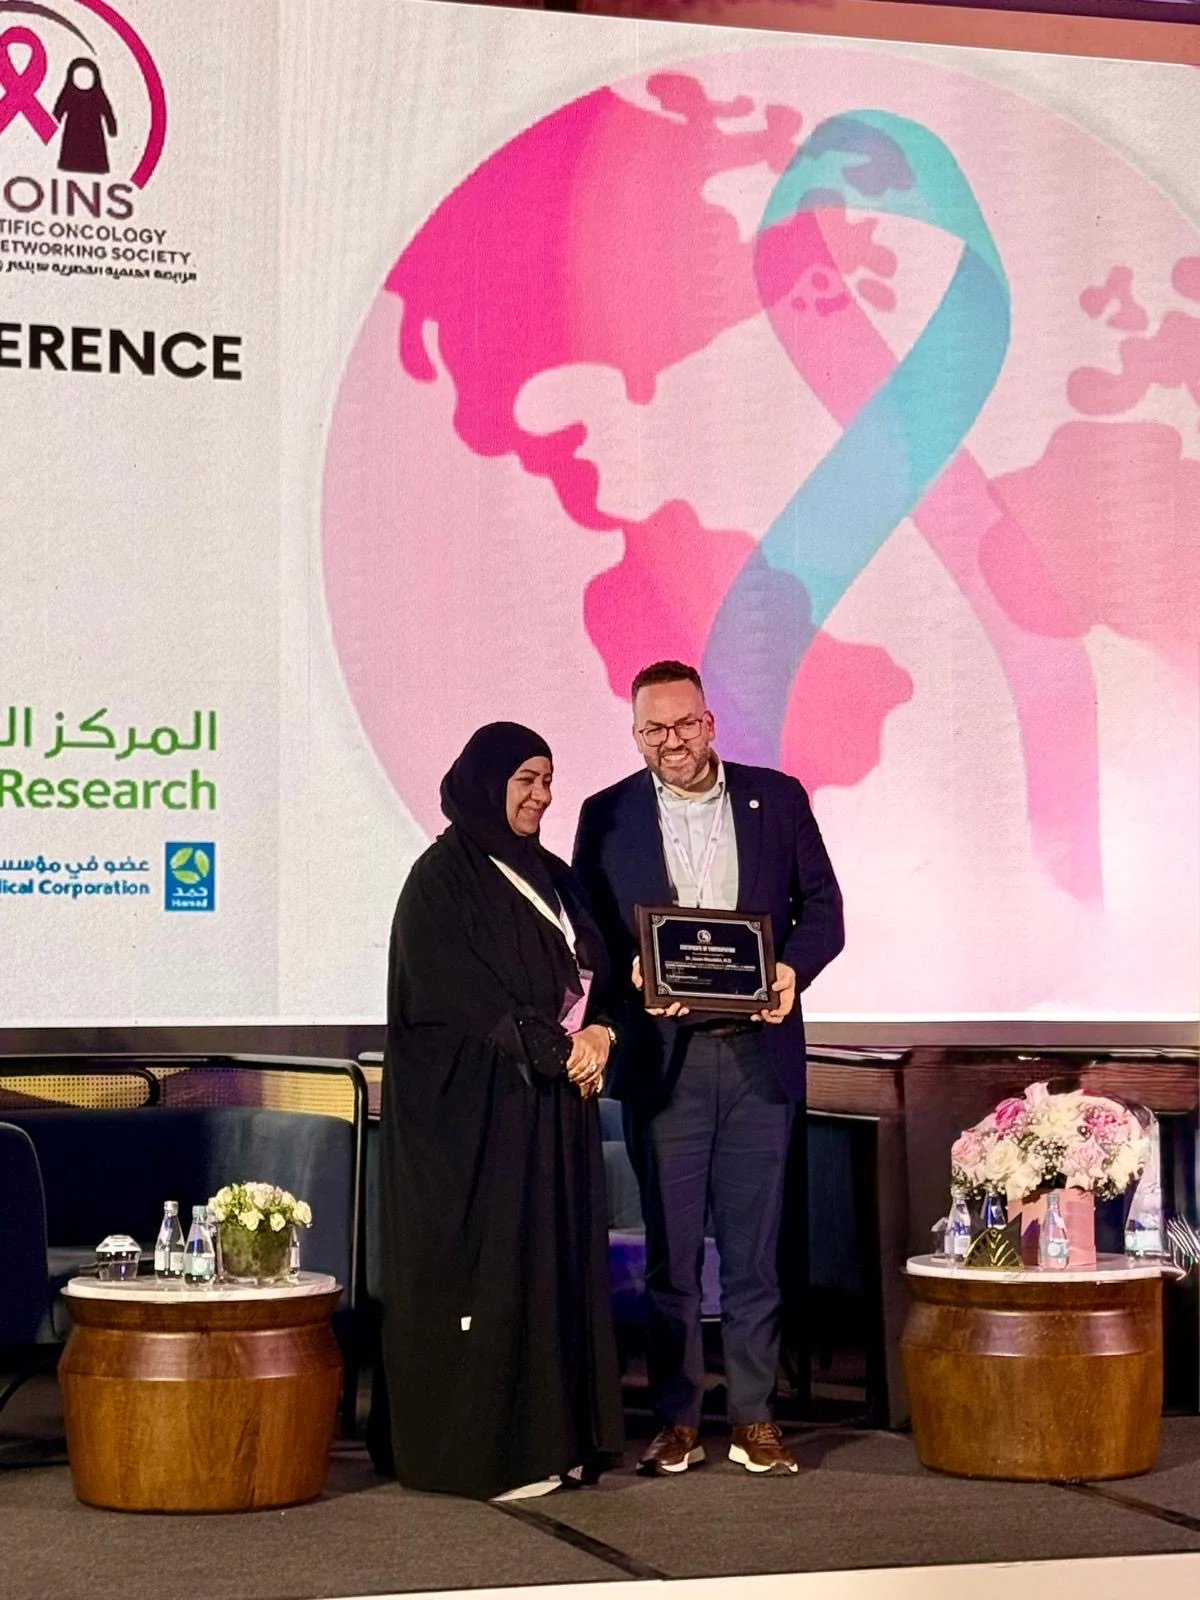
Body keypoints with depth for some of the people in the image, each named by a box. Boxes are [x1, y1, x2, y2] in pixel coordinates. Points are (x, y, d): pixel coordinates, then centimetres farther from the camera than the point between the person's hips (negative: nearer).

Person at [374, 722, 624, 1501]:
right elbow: (463, 998, -15)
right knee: (490, 1267, -5)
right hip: (480, 1107, -8)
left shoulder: (551, 875, 15)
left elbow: (598, 969, 13)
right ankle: (488, 1451, 1)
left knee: (560, 1261, 7)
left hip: (560, 1100, 8)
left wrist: (599, 1033, -8)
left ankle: (556, 1437, 13)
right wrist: (556, 1050, -14)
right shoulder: (443, 879, -8)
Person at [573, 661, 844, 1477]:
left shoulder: (777, 798, 6)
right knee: (671, 1249, 5)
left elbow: (822, 907, 6)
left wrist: (793, 968, -13)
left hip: (758, 1051, 0)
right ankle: (677, 1419, 14)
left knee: (755, 1247, 5)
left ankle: (755, 1417, 13)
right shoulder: (608, 816, 5)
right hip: (662, 1058, 0)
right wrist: (631, 973, -15)